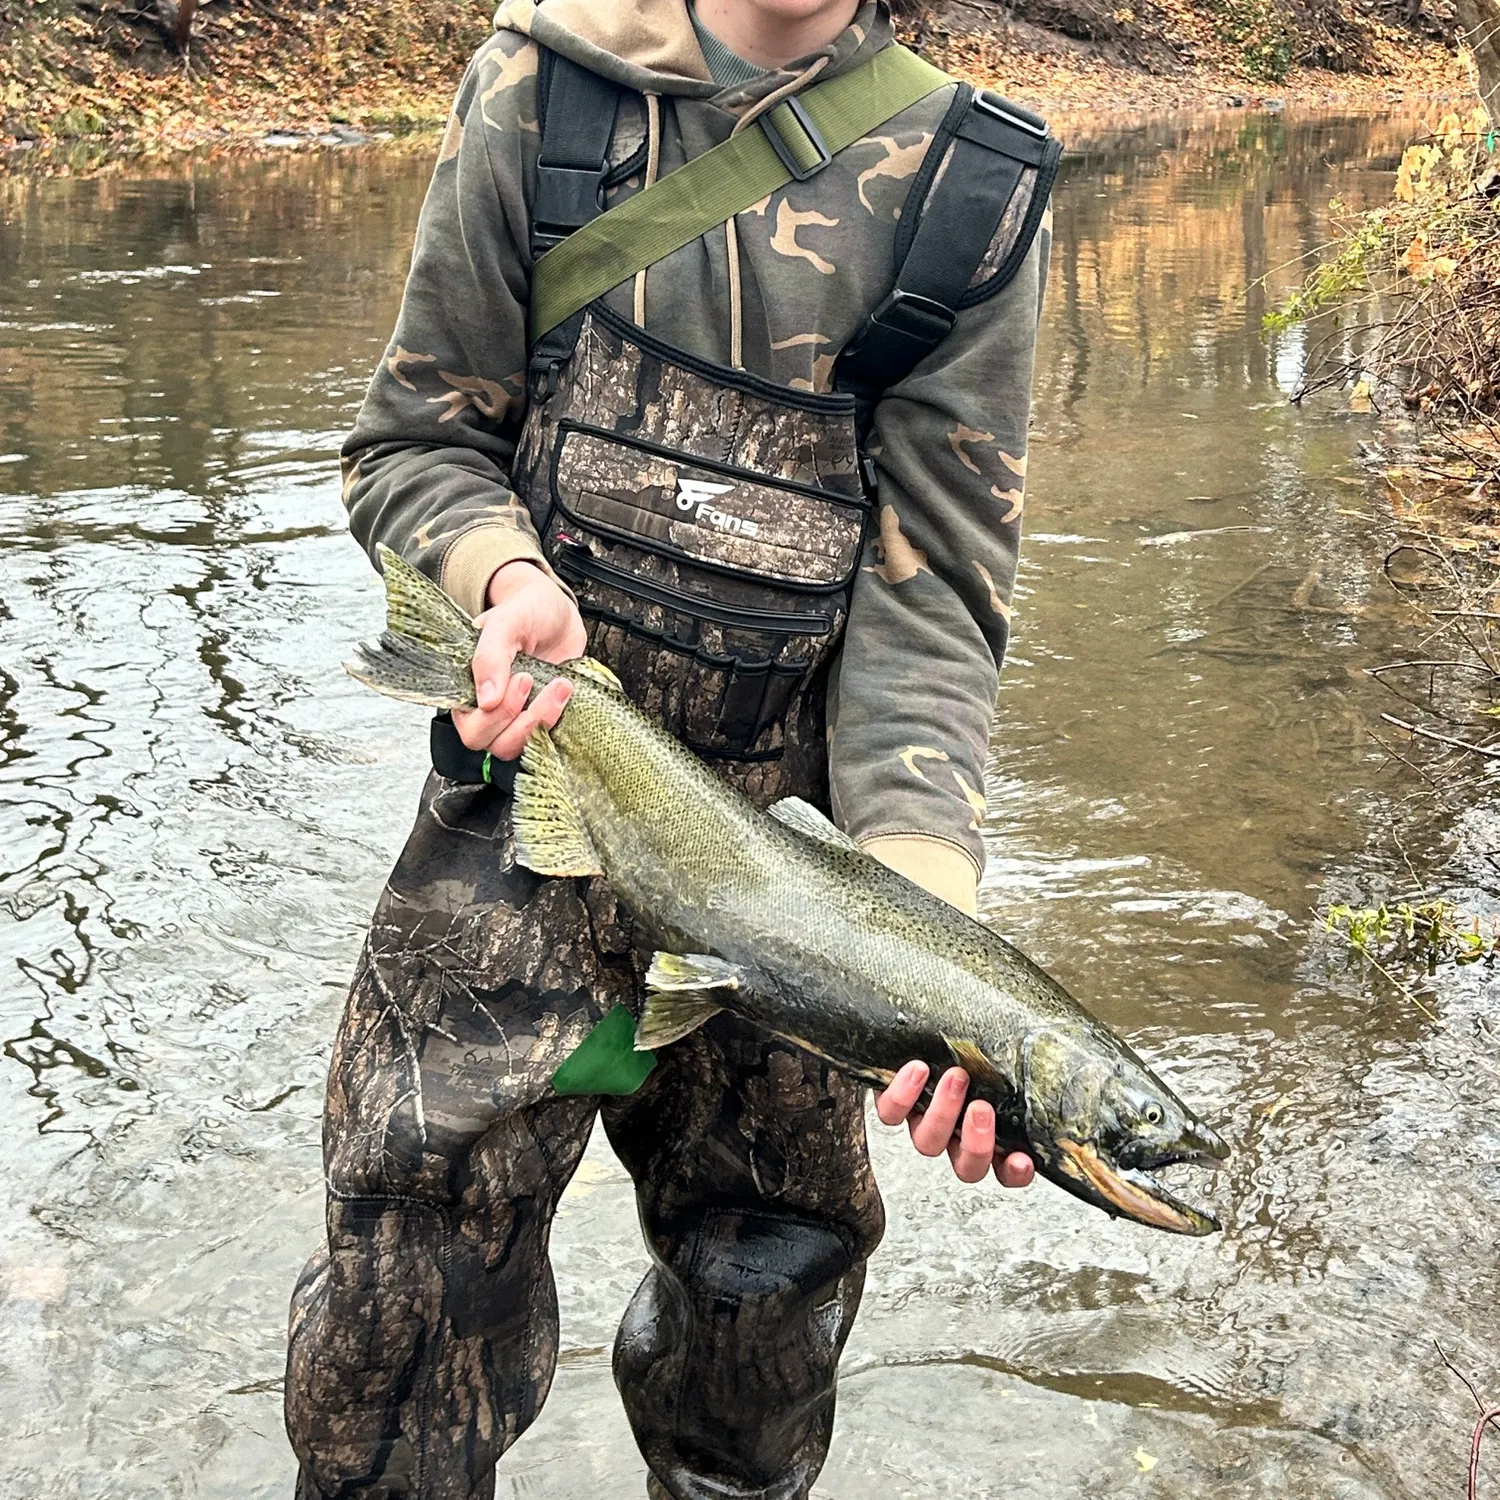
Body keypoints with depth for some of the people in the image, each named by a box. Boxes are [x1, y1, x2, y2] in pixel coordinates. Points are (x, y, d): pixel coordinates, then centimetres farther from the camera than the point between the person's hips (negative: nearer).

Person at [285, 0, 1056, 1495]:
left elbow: (930, 590, -8)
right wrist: (511, 570, -17)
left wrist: (925, 914, -22)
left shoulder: (970, 191, -2)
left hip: (784, 854, 1)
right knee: (412, 1273, -2)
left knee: (768, 1293, 14)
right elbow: (410, 443, 6)